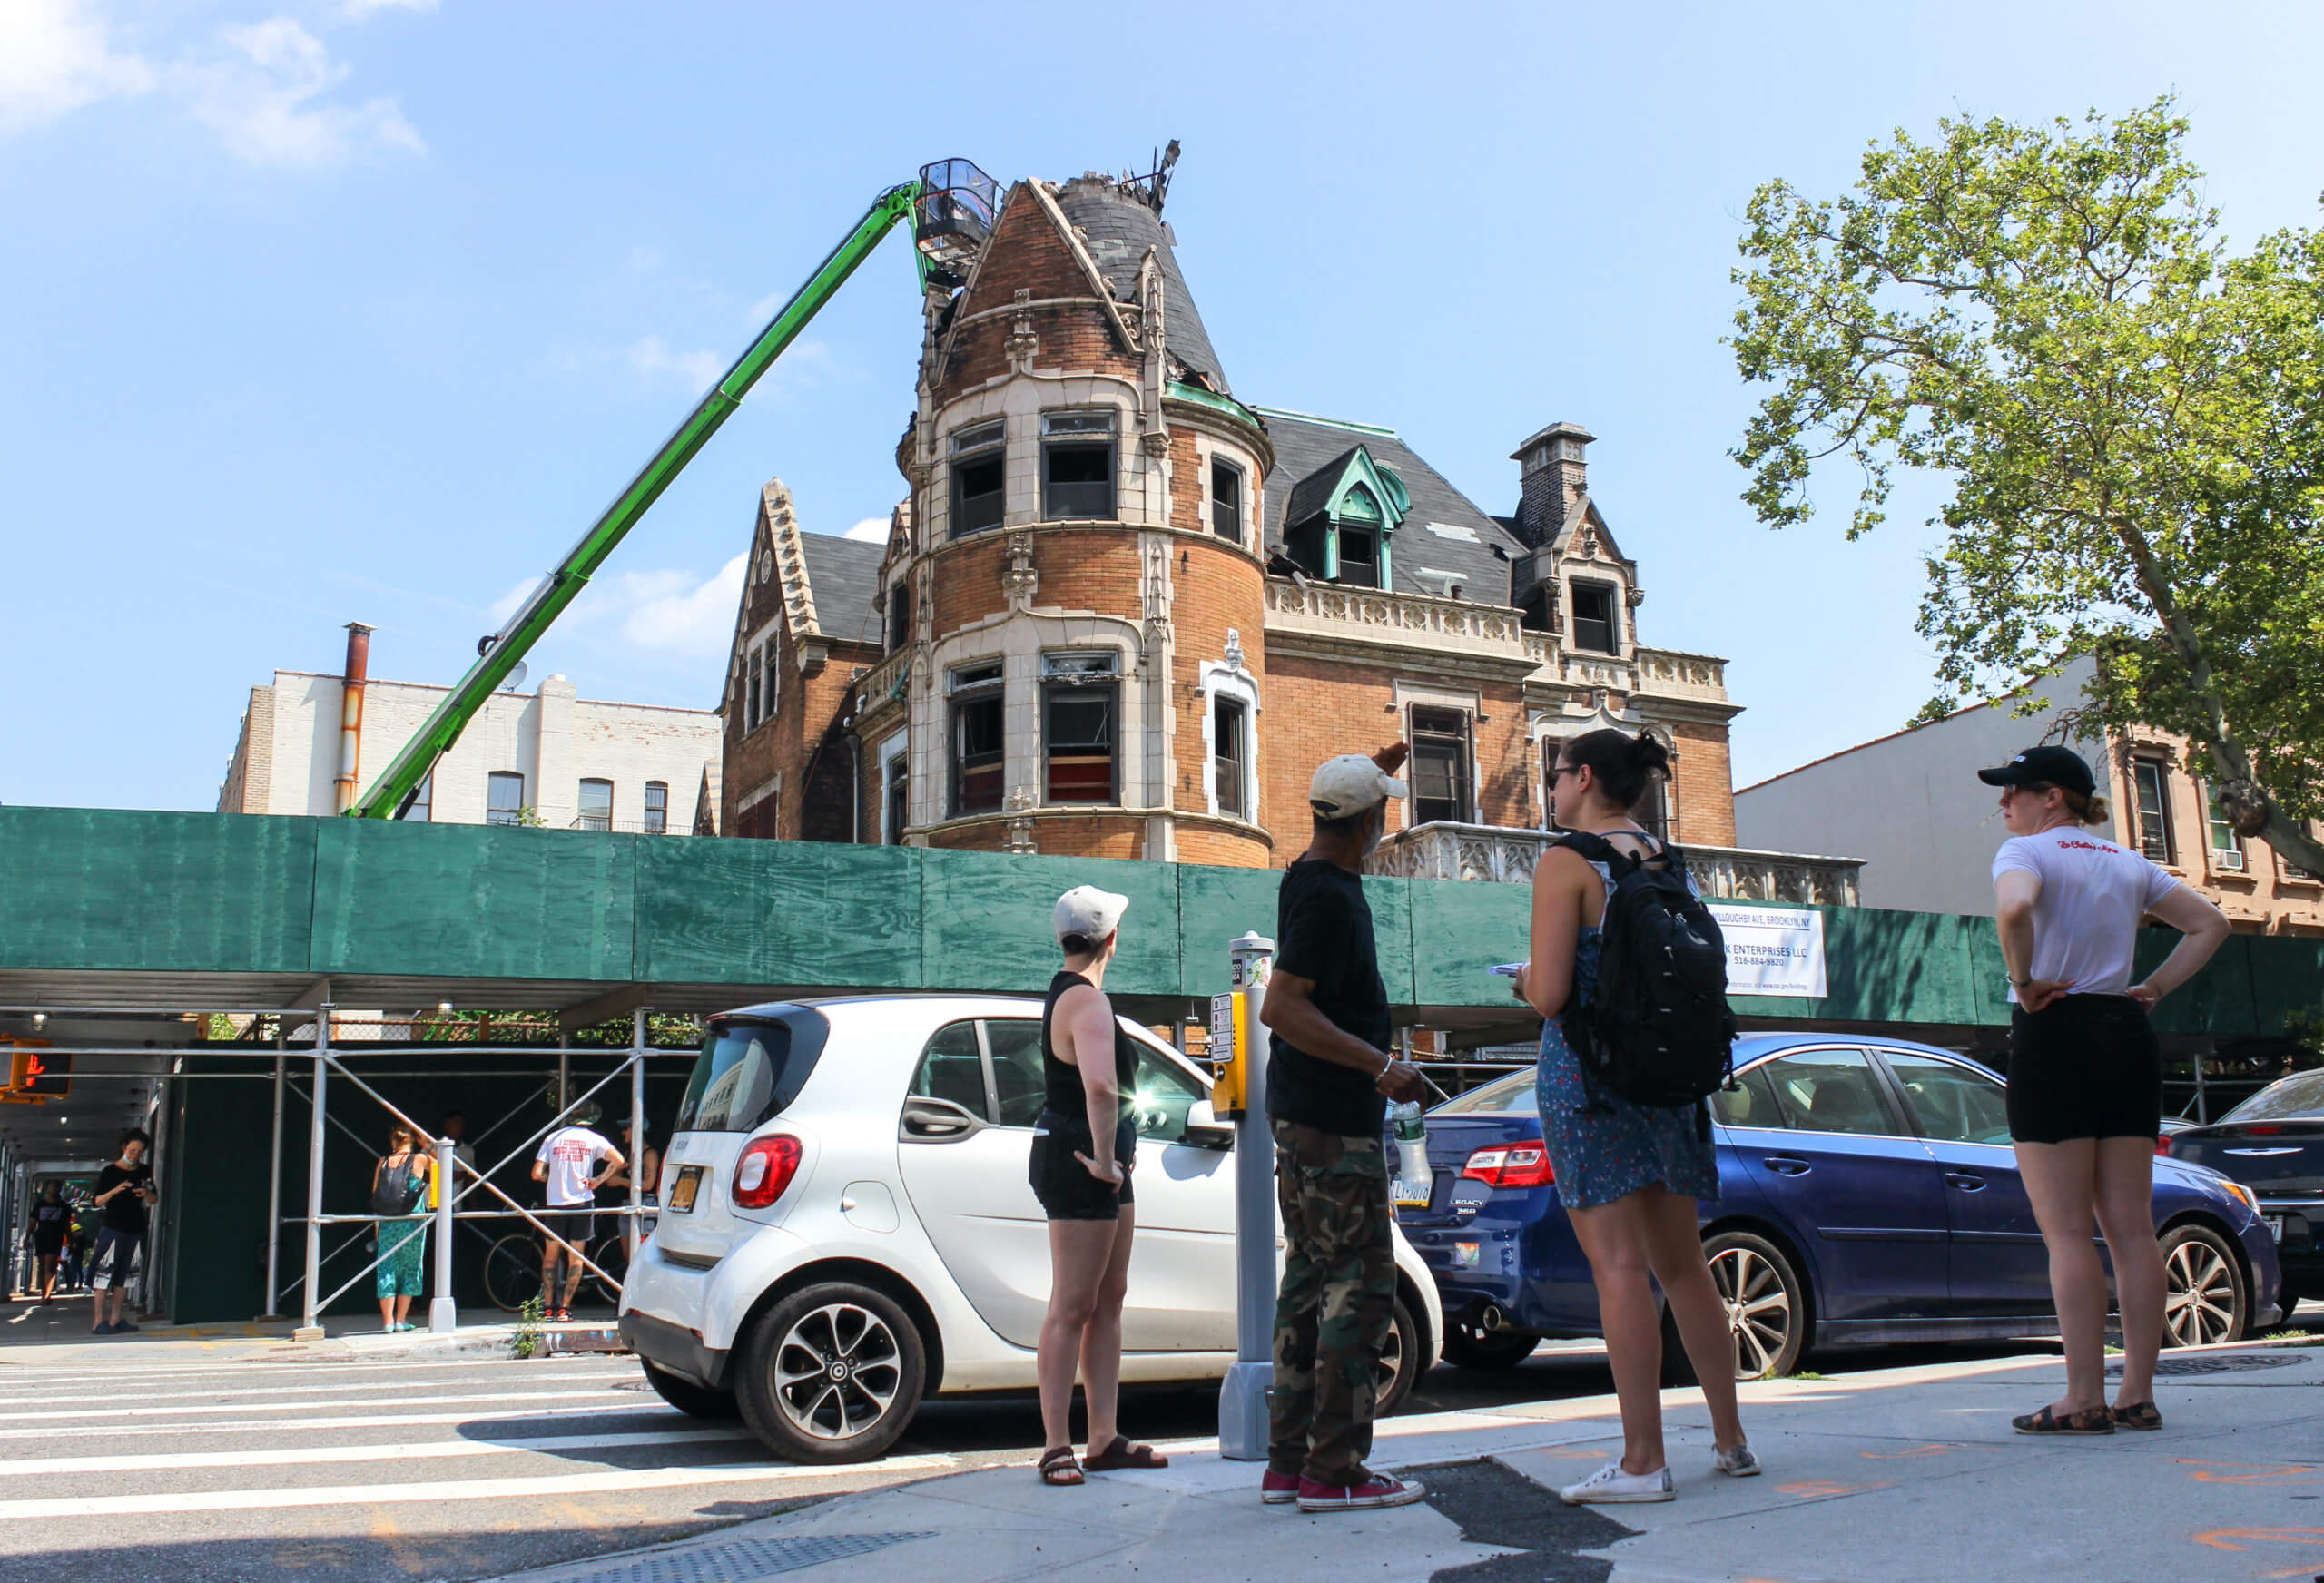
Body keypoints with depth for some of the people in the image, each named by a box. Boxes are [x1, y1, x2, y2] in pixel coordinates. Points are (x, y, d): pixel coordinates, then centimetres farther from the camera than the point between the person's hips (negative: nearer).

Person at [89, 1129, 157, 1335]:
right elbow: (97, 1202, -5)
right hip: (113, 1229, -5)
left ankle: (116, 1320, 9)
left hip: (136, 1231, 5)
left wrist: (147, 1193, -7)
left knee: (124, 1275, 6)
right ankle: (98, 1321, -9)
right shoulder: (109, 1172, -2)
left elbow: (155, 1200, 15)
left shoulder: (144, 1172, 11)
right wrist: (114, 1191, -22)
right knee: (105, 1273, -9)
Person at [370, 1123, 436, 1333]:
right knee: (410, 1269, 7)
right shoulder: (420, 1159, -3)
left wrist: (377, 1226, 14)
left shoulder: (383, 1162, 5)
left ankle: (387, 1321, 4)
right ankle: (401, 1320, 5)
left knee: (386, 1268, 6)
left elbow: (375, 1196, 8)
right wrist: (426, 1146, 18)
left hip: (386, 1223, 2)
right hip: (411, 1222, -2)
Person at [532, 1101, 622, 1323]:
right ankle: (564, 1308, 2)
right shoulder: (593, 1139, -1)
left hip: (555, 1204, 1)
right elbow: (619, 1160, -15)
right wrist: (598, 1180, -6)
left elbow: (536, 1174, -2)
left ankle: (548, 1307, 12)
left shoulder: (553, 1137, 4)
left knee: (551, 1257, 14)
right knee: (576, 1258, 6)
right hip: (582, 1203, -1)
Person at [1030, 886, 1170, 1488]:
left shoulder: (1068, 992, 15)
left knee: (1108, 1301, 13)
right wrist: (1103, 1160, -23)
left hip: (1100, 1168, 11)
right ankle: (1057, 1448, 0)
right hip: (1077, 1164, -11)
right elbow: (1101, 1087, -35)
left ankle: (1105, 1439, 19)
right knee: (1072, 1308, -6)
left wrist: (1114, 1156, 24)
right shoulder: (1086, 1000, -18)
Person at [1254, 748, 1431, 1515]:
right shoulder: (1328, 898, -18)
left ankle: (1288, 1462, 15)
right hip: (1333, 1117, -10)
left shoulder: (1310, 876, 10)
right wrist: (1381, 1064, -28)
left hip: (1301, 1110, 10)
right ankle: (1334, 1470, -5)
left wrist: (1377, 774, 30)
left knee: (1310, 1279, 11)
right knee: (1361, 1285, -6)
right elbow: (1281, 1007, -25)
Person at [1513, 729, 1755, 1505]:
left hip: (1587, 1072, -7)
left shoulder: (1566, 863, -9)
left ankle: (1643, 1460, -3)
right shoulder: (1670, 864, 10)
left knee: (1618, 1267, -5)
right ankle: (1730, 1440, 22)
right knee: (1682, 1265, 15)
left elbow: (1550, 995, -16)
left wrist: (1526, 979, 6)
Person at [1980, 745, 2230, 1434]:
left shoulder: (2026, 850, -5)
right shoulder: (2128, 864, 17)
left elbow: (2014, 909, -27)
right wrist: (2154, 989, 13)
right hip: (2128, 1035, 7)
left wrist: (2024, 982, -15)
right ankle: (2138, 1394, 10)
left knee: (2067, 1233, -4)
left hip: (2053, 1036, -7)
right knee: (2131, 1228, 7)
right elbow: (2210, 924, 19)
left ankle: (2084, 1399, -3)